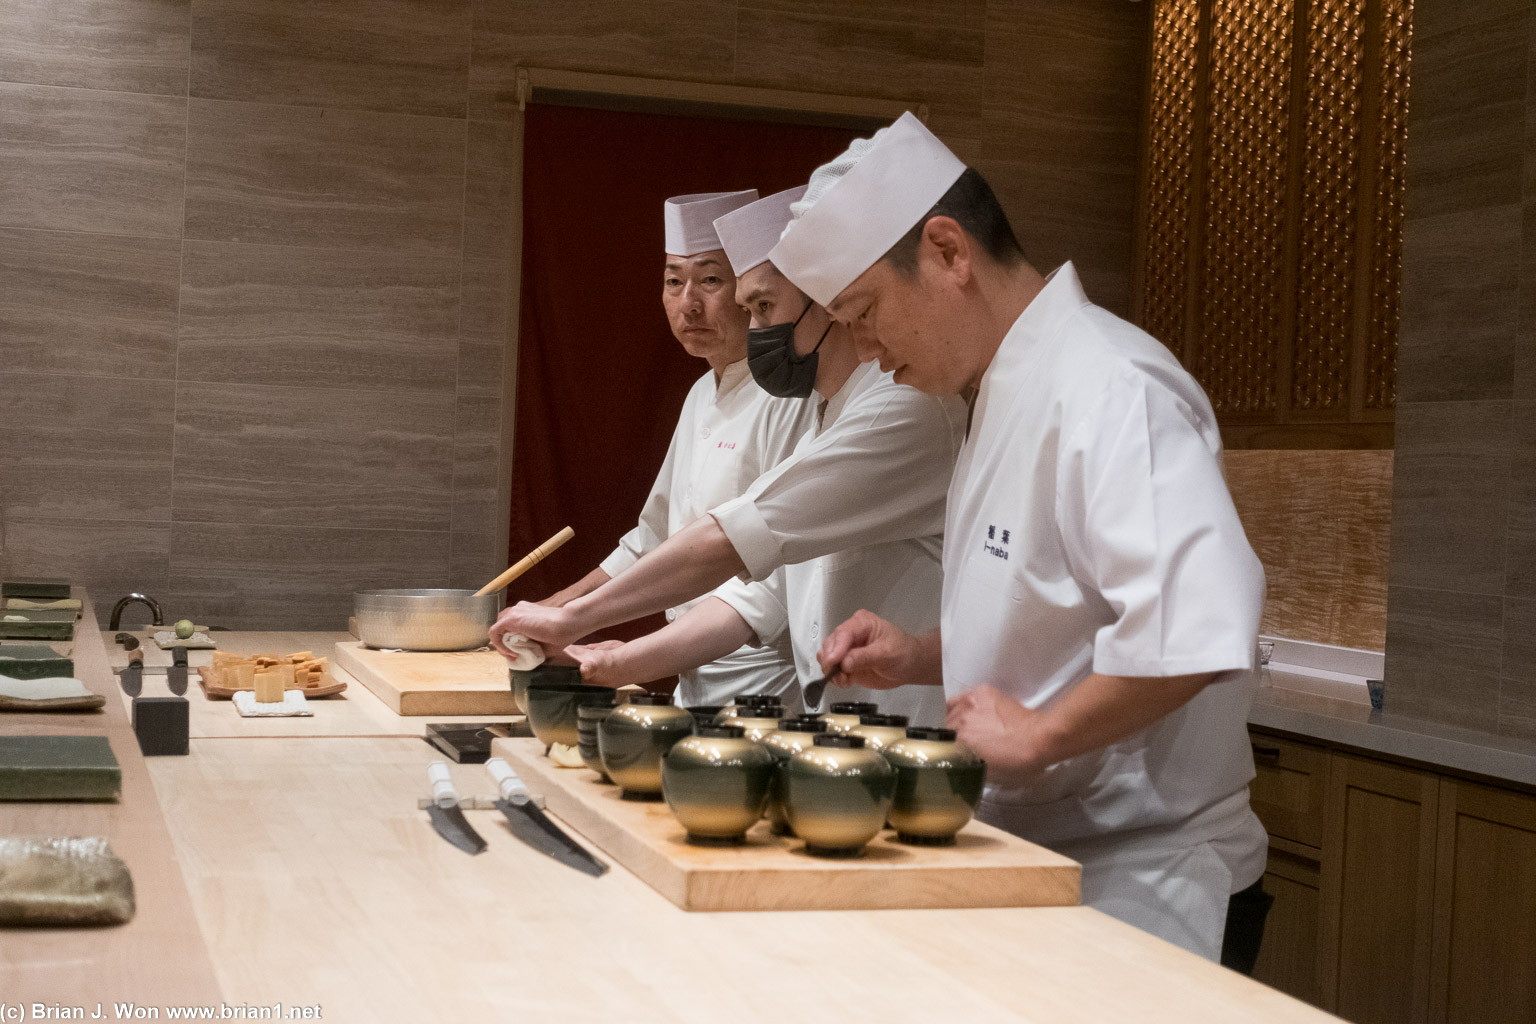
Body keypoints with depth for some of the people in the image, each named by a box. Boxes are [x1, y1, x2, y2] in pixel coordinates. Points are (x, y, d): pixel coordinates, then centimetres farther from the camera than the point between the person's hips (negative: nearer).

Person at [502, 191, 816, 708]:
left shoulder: (789, 399, -15)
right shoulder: (702, 396, 15)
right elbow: (656, 538, 24)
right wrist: (555, 608, 18)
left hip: (765, 685, -7)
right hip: (696, 680, 8)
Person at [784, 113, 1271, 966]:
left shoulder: (1108, 390, -20)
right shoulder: (1007, 396, 14)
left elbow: (1197, 622, -35)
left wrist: (1033, 733, -23)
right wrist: (920, 659, 9)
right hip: (1036, 862, 9)